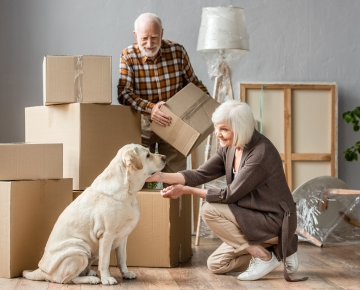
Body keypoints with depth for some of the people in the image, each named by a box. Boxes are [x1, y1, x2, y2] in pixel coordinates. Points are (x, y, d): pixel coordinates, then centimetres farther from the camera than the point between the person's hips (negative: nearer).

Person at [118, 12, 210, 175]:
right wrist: (149, 108, -36)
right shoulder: (128, 56, -12)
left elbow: (193, 83, 6)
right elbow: (123, 93, -21)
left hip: (173, 123, 1)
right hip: (142, 124, -1)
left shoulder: (177, 51, -7)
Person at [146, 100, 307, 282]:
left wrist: (187, 190, -19)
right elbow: (200, 174, -3)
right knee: (215, 265, 9)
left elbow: (230, 195, -24)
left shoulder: (261, 153, -27)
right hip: (254, 219, 9)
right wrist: (160, 176, -16)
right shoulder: (229, 148, 0)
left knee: (210, 211, -20)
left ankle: (263, 256, -10)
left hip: (274, 220, -9)